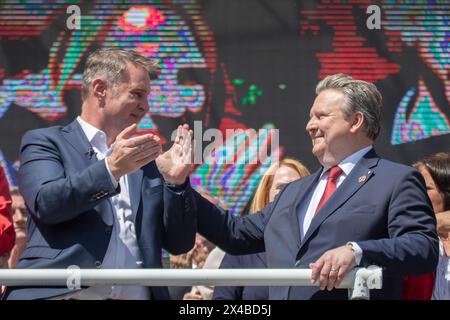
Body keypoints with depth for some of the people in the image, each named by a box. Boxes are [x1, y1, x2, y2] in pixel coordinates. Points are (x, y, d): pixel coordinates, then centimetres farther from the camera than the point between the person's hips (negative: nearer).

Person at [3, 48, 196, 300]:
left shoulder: (148, 161, 20)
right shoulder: (44, 142, 9)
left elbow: (179, 244, 15)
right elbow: (46, 203, -8)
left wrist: (176, 181, 1)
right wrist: (111, 169, -18)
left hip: (137, 294, 4)